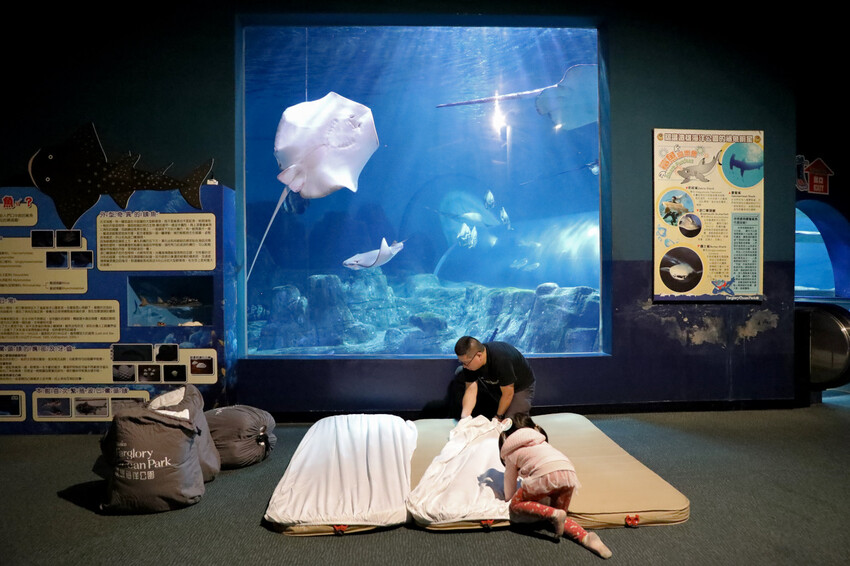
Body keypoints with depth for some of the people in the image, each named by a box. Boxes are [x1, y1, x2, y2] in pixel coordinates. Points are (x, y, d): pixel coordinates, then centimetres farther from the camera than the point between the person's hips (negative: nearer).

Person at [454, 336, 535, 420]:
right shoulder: (469, 360, -23)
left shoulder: (502, 360, -42)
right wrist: (465, 415, -35)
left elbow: (508, 394, -29)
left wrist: (498, 417, -16)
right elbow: (470, 390, -20)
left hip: (521, 386, -5)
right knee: (460, 373, -6)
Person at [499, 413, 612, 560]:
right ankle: (586, 537, -8)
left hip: (546, 474, -5)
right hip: (569, 472, 6)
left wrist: (509, 498, 49)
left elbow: (509, 494, 26)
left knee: (515, 505, 13)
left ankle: (554, 514, -13)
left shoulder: (512, 451, 24)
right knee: (560, 518, 22)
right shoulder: (542, 441, 37)